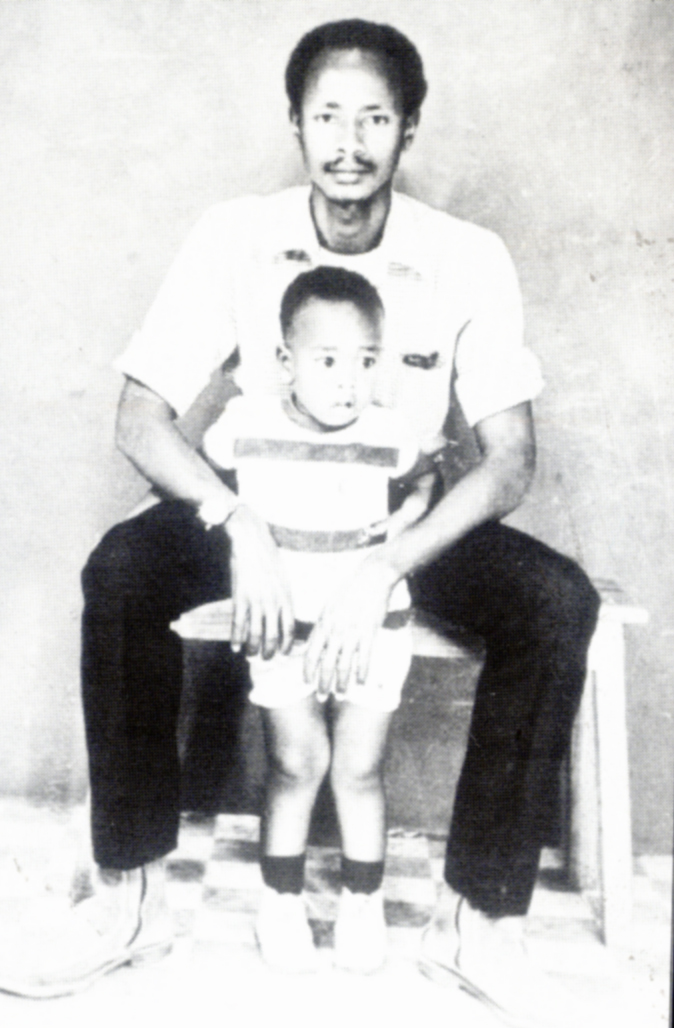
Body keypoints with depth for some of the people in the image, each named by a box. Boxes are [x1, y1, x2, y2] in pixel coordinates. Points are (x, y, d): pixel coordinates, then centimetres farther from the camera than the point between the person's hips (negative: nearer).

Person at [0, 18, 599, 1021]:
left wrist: (386, 567, -31)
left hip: (406, 520, 0)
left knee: (559, 602, -25)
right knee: (121, 570, -28)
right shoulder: (235, 238, -12)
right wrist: (239, 526, -33)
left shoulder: (470, 259, -13)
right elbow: (140, 415, -15)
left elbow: (510, 455, -17)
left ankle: (478, 916, -14)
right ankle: (133, 885, -11)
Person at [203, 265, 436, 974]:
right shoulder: (247, 423, -10)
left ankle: (363, 903, 28)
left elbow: (430, 471, 14)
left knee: (360, 770, 8)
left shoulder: (387, 435, -8)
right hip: (284, 623, -1)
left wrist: (408, 517, -3)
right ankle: (281, 900, 24)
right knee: (296, 764, 3)